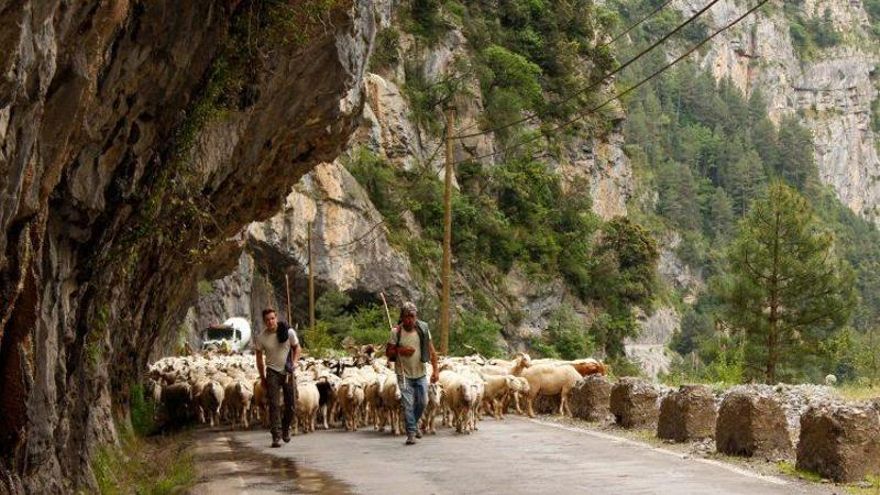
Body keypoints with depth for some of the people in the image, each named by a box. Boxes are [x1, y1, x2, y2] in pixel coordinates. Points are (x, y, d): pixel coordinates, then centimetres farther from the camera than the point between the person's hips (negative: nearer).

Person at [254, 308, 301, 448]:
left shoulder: (288, 332, -9)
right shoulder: (261, 338, -8)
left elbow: (297, 348, 5)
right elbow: (259, 358, 3)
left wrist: (294, 363, -10)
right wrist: (262, 378, 5)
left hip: (288, 372, 1)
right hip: (273, 372, -1)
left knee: (291, 403, 7)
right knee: (274, 405, -8)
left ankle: (286, 428, 32)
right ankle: (276, 436, -7)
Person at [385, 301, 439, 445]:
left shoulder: (423, 329, -5)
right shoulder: (396, 332, -10)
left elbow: (431, 351, -1)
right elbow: (388, 352, -4)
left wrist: (435, 370, -6)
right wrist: (400, 351, -23)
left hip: (421, 373, 2)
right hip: (404, 374, -2)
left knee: (422, 402, 9)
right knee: (408, 404, -6)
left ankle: (414, 423, 36)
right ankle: (411, 432, 2)